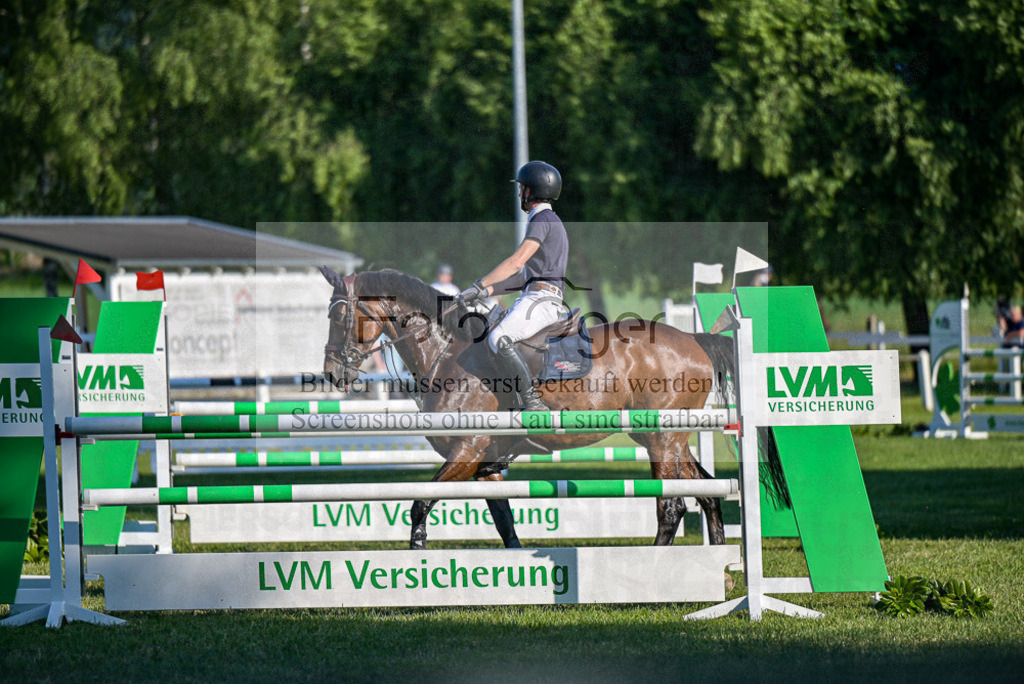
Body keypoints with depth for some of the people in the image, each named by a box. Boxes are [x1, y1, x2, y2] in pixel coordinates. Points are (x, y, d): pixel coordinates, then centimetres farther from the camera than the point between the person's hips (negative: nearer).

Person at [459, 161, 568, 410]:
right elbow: (527, 276, 25)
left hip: (540, 298, -11)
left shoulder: (543, 219, -7)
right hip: (534, 298, 11)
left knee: (498, 339, -29)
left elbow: (516, 262, -19)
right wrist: (488, 291, 17)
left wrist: (479, 286, -17)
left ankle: (533, 403, -34)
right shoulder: (551, 222, 25)